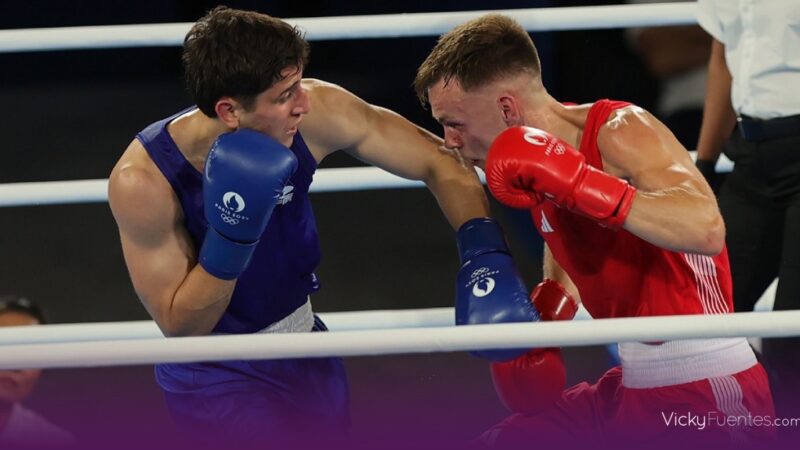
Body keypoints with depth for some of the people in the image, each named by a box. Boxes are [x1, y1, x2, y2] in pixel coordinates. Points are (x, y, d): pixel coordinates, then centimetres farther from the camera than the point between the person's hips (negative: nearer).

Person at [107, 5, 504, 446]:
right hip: (216, 377, -5)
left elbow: (439, 162, -11)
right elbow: (180, 326, -22)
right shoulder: (141, 181, -29)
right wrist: (230, 236, -37)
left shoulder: (315, 113, -22)